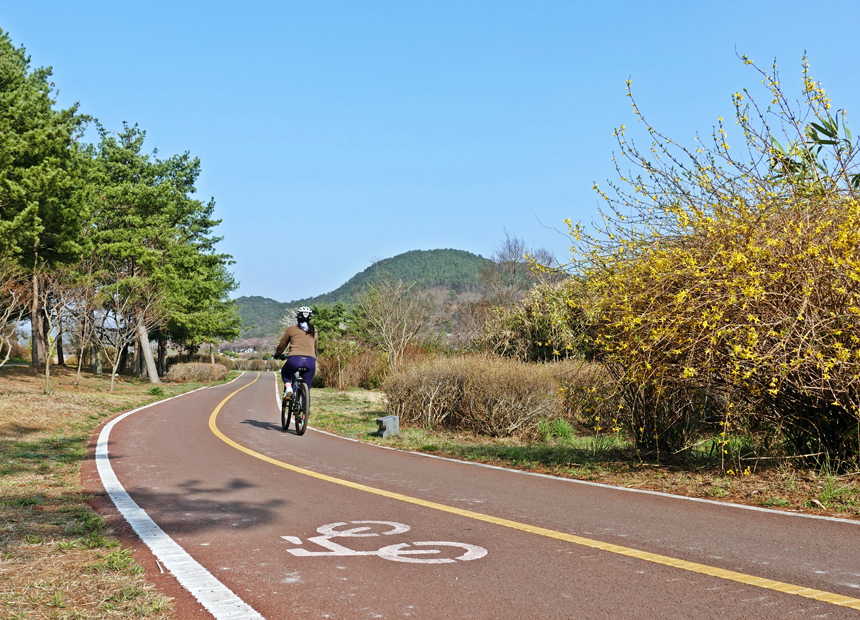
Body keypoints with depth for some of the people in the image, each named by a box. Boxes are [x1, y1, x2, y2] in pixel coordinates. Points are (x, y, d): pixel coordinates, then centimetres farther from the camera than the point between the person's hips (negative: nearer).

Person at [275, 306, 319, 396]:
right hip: (310, 361, 2)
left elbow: (281, 346, 21)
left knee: (285, 372, 31)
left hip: (295, 360, -2)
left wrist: (277, 354, 41)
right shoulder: (314, 332, 18)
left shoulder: (291, 329, 11)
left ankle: (288, 388, 6)